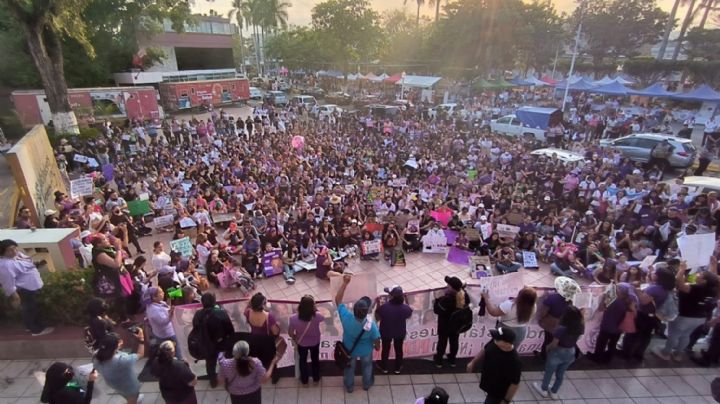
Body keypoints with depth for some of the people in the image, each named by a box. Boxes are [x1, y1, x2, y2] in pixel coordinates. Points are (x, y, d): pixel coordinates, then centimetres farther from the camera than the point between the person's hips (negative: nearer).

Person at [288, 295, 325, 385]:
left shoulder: (294, 318, -35)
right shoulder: (317, 316, -36)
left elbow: (290, 333, -16)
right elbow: (324, 317, -10)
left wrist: (295, 339, 4)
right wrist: (316, 309, -8)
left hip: (301, 343, 0)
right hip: (315, 342, 0)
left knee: (302, 360, 29)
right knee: (315, 359, 29)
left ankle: (304, 381, 50)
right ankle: (316, 379, 51)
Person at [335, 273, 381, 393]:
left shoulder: (346, 318, -40)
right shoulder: (371, 325, -40)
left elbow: (338, 300, -30)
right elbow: (376, 339, -21)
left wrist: (345, 283, -32)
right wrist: (377, 347, 2)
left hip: (349, 350, 1)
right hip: (366, 351, -1)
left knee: (349, 367, 31)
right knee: (366, 366, 32)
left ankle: (349, 386, 55)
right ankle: (366, 385, 57)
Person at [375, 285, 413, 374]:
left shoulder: (383, 307, -32)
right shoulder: (405, 308, -27)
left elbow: (377, 318, -15)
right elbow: (409, 314, -3)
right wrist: (405, 301, -2)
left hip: (386, 332, -1)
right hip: (400, 333, 1)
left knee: (385, 350, 24)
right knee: (398, 350, 25)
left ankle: (384, 368, 42)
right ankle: (397, 368, 43)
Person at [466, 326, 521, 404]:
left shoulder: (514, 362, -38)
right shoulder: (495, 342, -20)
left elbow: (514, 384, -25)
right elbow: (485, 350, 1)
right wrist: (473, 362, 11)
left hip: (498, 393, -6)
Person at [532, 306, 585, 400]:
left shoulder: (562, 328, -32)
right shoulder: (579, 328, -16)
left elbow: (554, 344, -24)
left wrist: (548, 347, -2)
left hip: (558, 353, -5)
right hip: (570, 353, 5)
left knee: (548, 373, 20)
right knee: (560, 374, 25)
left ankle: (544, 390, 40)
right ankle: (554, 393, 43)